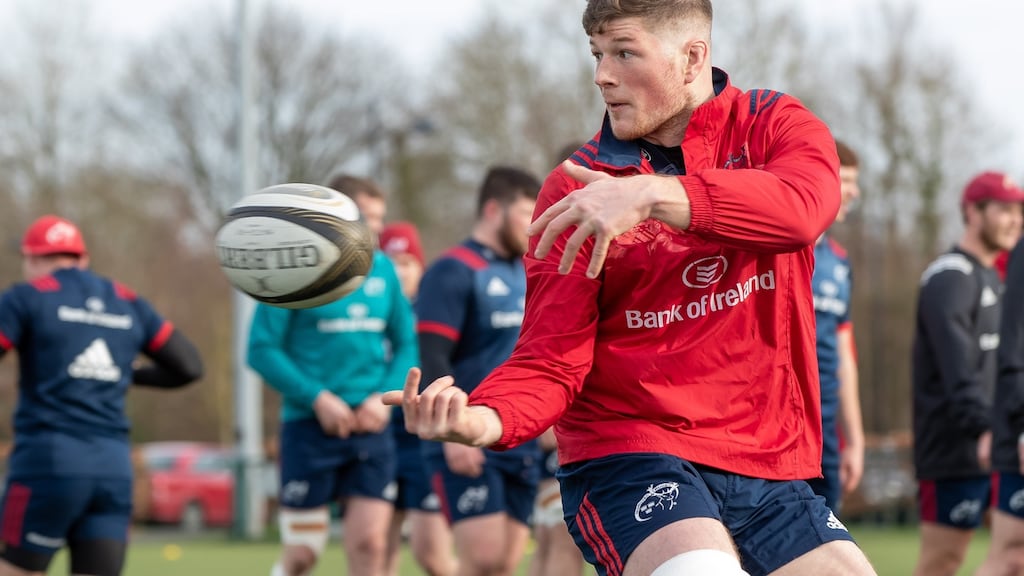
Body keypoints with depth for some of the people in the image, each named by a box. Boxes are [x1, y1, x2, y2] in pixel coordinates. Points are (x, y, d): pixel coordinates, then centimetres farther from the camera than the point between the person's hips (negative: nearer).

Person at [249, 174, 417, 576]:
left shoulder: (382, 270, 8)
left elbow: (406, 344, 12)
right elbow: (262, 350, -8)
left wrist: (384, 396, -5)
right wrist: (317, 397, -16)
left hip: (371, 427, 4)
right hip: (309, 427, -4)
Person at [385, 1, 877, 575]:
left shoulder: (774, 125, 3)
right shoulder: (575, 192, 2)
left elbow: (806, 206, -21)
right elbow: (553, 361, -4)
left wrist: (654, 194, -32)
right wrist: (483, 419, -26)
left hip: (773, 467, 3)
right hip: (626, 457, -3)